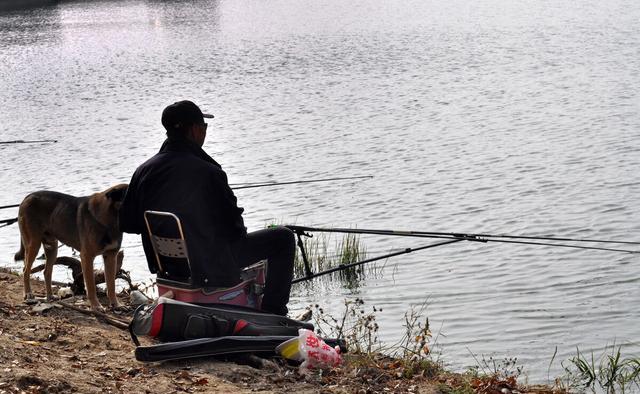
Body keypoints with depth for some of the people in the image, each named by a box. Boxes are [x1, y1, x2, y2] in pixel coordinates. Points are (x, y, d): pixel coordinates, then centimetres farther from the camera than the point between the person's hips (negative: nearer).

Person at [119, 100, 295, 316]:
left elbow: (126, 223, 6)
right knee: (283, 237, 5)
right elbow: (235, 225, -12)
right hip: (212, 270, -7)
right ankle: (273, 313, 9)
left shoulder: (144, 171, -3)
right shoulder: (208, 172, -20)